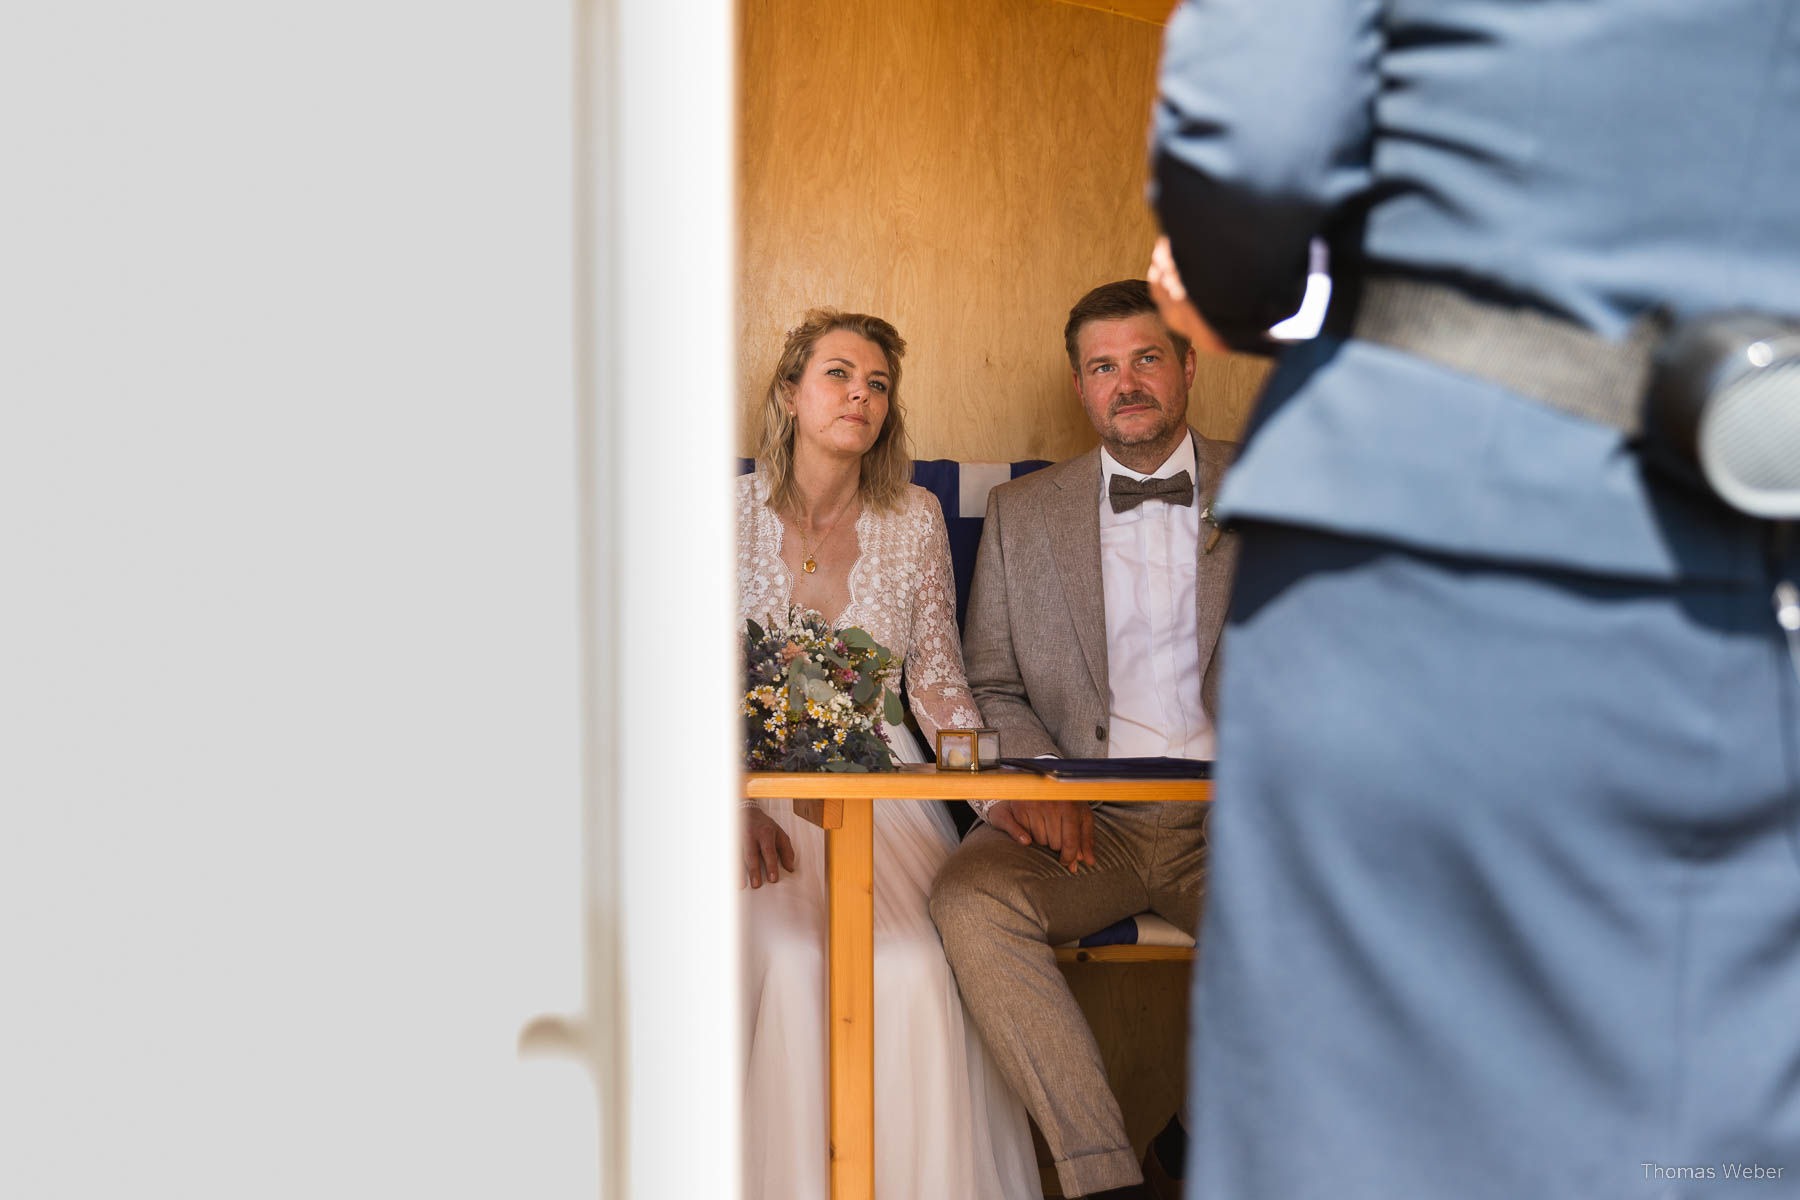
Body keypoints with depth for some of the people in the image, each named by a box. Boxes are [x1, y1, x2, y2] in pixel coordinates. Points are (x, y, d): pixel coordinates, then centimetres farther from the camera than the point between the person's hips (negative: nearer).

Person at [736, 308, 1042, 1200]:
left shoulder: (914, 521, 6)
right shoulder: (728, 514, 0)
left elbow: (939, 687, 8)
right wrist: (741, 808, -17)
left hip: (884, 788, 2)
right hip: (760, 794, -1)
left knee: (914, 971, -26)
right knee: (791, 962, -29)